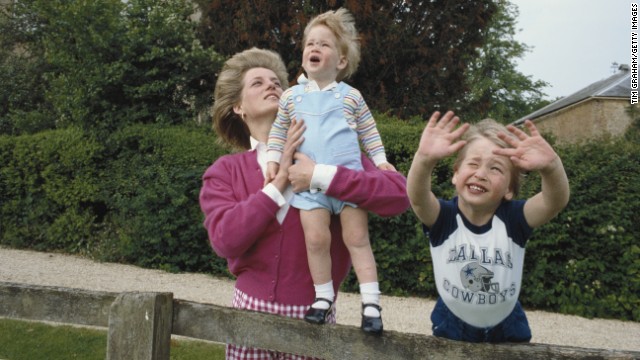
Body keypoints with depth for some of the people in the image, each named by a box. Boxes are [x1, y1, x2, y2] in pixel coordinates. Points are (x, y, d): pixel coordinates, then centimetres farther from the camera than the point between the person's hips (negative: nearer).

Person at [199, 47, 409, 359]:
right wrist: (280, 179, -16)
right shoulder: (224, 171, 1)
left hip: (312, 315, -1)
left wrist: (321, 175, -22)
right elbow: (225, 239, -14)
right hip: (251, 310, 1)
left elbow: (398, 194, -15)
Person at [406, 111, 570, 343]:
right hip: (451, 327, -1)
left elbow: (556, 201, -38)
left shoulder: (514, 217, -19)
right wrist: (425, 159, -63)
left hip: (506, 329, 1)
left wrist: (551, 166, -60)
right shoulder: (442, 216, -21)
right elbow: (417, 197, -43)